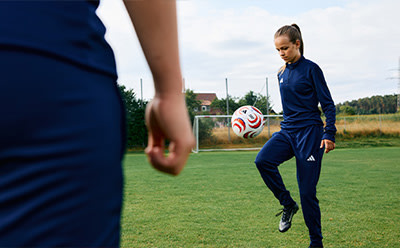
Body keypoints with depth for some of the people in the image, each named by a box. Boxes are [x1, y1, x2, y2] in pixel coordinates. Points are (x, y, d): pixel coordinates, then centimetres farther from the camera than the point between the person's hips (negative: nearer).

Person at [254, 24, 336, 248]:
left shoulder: (311, 69, -5)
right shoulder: (282, 74, 13)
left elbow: (328, 104, -6)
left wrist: (329, 133, -15)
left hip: (309, 132, -6)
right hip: (287, 131, 6)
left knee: (307, 191, -3)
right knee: (263, 160, -23)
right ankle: (288, 205, -2)